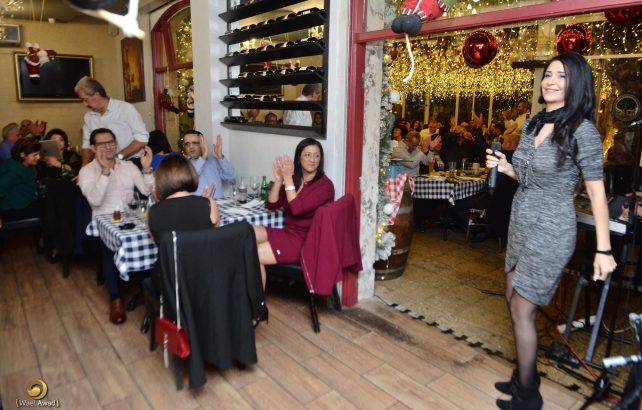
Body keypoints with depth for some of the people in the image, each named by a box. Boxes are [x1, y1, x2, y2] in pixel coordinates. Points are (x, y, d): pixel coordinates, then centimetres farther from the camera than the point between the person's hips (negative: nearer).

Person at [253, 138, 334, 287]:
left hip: (305, 241, -7)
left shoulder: (325, 185, -12)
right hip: (288, 233, 7)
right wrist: (279, 179, -9)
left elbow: (297, 208, -23)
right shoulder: (295, 180, 10)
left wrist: (287, 178, -18)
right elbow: (271, 205, 4)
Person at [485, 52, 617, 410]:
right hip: (521, 224, 8)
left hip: (551, 231, -8)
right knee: (513, 300, 17)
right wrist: (506, 167, -3)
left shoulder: (582, 130, -16)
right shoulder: (533, 124, 6)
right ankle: (526, 375, 38)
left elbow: (597, 191, -15)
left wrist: (604, 250, -16)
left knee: (522, 312, 2)